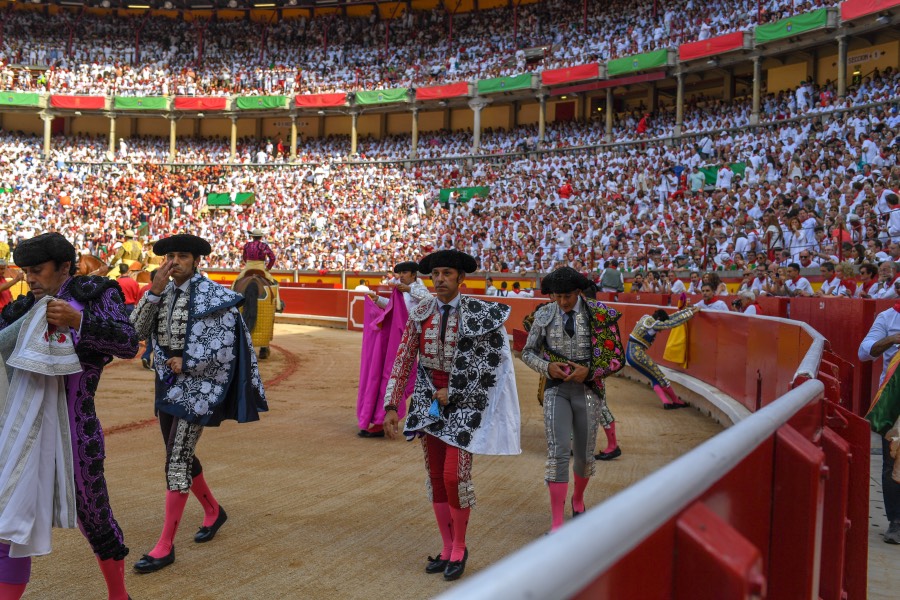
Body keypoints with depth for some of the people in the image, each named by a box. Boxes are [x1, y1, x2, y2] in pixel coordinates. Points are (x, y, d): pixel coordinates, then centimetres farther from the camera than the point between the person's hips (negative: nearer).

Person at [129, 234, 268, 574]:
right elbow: (139, 329, -6)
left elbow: (224, 349, -15)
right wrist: (154, 290, -15)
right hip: (168, 383, 7)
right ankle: (213, 511, 40)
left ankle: (165, 546, -1)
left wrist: (186, 363, -13)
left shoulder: (212, 296, -12)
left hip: (196, 387, -7)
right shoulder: (163, 293, 6)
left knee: (177, 461, -9)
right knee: (180, 456, 17)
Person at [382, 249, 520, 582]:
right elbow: (403, 362, 0)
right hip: (430, 401, 4)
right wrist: (391, 406, -6)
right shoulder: (421, 314, -1)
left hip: (464, 402, -4)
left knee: (454, 476, -9)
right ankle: (446, 548, 24)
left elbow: (488, 364, -9)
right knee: (436, 477, 9)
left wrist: (452, 395, -10)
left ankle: (459, 548, 13)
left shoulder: (478, 313, -11)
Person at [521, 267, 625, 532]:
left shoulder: (599, 314, -5)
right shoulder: (544, 315, 0)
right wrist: (547, 367, -11)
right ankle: (557, 523, -7)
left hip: (587, 389, 0)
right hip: (556, 390, 0)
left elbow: (617, 358, -2)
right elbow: (528, 353, 9)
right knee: (558, 453, -11)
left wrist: (589, 371, -16)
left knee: (584, 455, 12)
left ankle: (578, 500, 43)